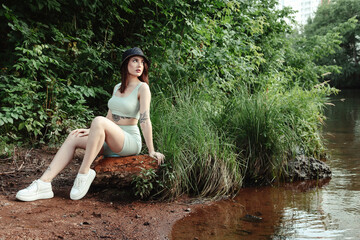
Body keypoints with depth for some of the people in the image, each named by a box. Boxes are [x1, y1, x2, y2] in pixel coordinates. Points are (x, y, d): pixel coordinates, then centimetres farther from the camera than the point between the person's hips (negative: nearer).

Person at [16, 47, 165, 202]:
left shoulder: (143, 88, -6)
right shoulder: (117, 87, 16)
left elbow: (145, 120, -14)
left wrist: (151, 151, -16)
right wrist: (91, 131, 8)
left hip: (130, 141, -7)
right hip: (111, 143, 7)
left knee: (98, 120, -32)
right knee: (73, 138, -11)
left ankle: (84, 173, -26)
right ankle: (44, 183, -20)